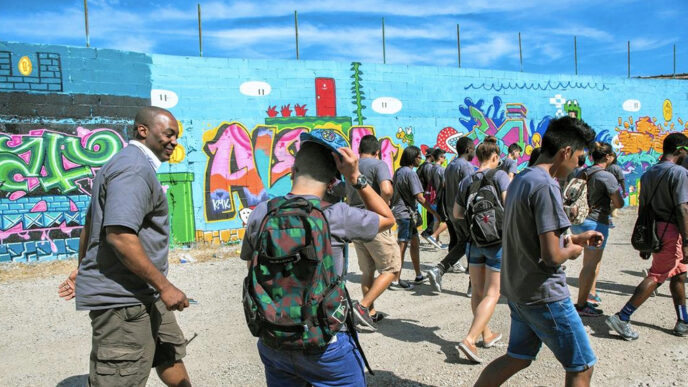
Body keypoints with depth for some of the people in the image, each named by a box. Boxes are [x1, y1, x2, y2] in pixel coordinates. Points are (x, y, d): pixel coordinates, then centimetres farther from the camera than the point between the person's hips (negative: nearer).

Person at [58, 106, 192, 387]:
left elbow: (90, 223, 22)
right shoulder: (135, 168, -18)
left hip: (142, 294, 11)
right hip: (122, 299, -11)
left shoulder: (130, 165, 16)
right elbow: (119, 236, -29)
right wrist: (164, 286, -23)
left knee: (171, 354, 22)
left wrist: (82, 269, 29)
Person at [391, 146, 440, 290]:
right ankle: (396, 280, 0)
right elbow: (420, 198, -18)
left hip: (398, 211, 10)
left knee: (414, 242, 17)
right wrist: (435, 213, -12)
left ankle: (419, 276, 26)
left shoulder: (398, 171, 12)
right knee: (402, 246, -5)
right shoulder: (410, 173, -16)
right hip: (406, 213, -10)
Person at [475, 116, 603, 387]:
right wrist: (572, 251, -3)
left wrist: (575, 238, 16)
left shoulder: (520, 179, 8)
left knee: (518, 358, 21)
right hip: (545, 295, -9)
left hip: (518, 291, 9)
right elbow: (551, 256, -24)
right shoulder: (546, 187, -22)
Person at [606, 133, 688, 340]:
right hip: (671, 230, -8)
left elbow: (642, 208, 14)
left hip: (654, 229, 8)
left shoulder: (648, 173, 11)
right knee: (656, 277, -5)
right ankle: (621, 318, -8)